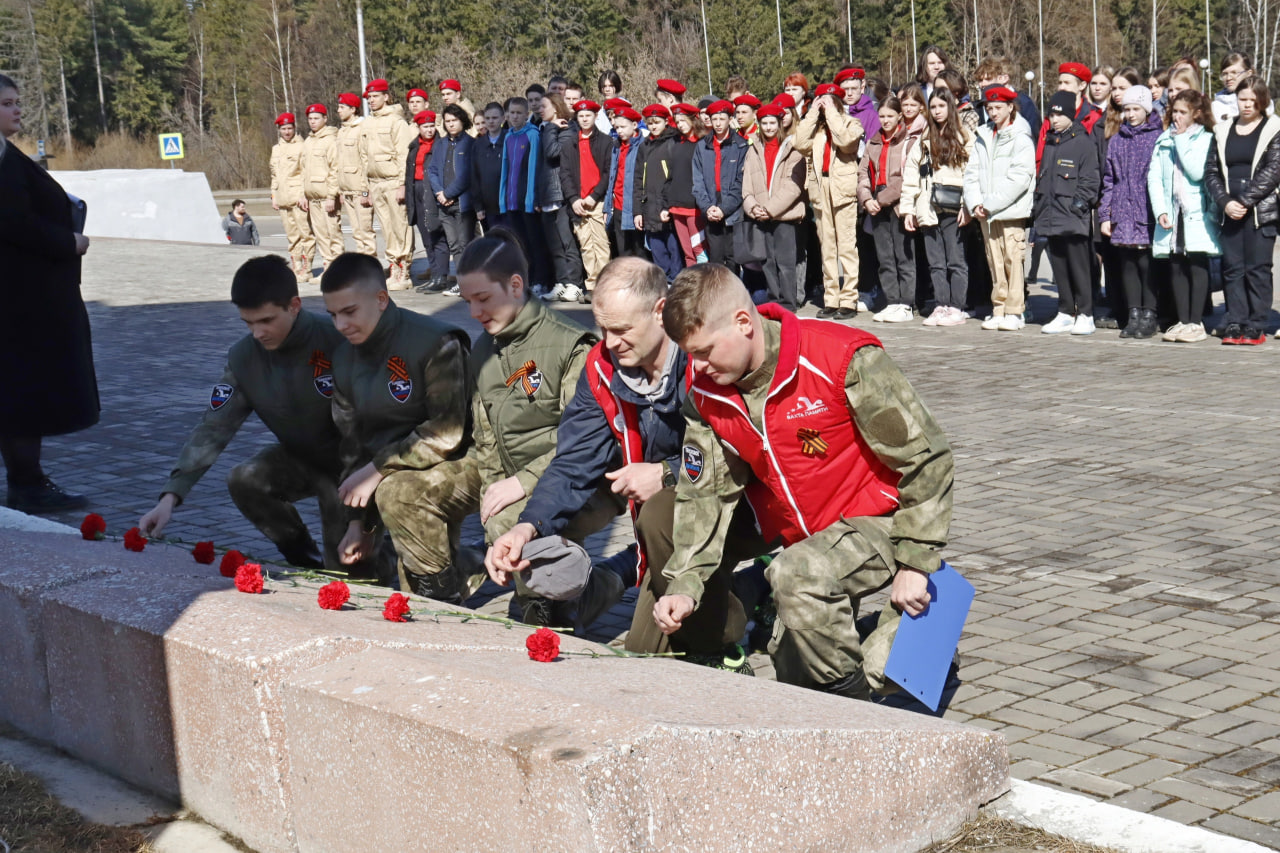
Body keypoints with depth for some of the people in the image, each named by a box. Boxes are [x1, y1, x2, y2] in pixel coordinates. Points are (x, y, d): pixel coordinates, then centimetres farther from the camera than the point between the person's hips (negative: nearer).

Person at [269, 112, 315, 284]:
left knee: (306, 233, -7)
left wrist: (304, 195, -14)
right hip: (283, 198, 7)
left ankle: (305, 270, -7)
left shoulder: (301, 146, -2)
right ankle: (295, 269, 12)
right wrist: (274, 196, 17)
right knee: (292, 236, 8)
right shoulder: (276, 149, 18)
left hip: (298, 197, -7)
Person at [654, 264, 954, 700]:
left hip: (879, 521, -8)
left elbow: (925, 456, -19)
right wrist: (684, 584, -13)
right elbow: (706, 493, 0)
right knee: (793, 674, 11)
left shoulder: (844, 361, -25)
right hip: (803, 538, 8)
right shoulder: (707, 392, -6)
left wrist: (915, 563, -17)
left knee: (797, 573, -36)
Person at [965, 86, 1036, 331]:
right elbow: (972, 172, 13)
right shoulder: (983, 137, 15)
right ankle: (999, 309, 11)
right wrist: (975, 203, -2)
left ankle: (1014, 312, -3)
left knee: (1013, 260, -6)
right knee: (995, 262, 7)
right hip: (986, 213, 6)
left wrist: (991, 205, -13)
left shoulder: (1021, 138, -5)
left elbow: (1019, 178, -13)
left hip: (1011, 210, -6)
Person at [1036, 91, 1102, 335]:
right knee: (1059, 268, 10)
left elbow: (1090, 179, -8)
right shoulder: (1049, 143, 18)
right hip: (1052, 218, 7)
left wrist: (1078, 203, -15)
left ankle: (1085, 315, 1)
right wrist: (1040, 208, 16)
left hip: (1074, 219, -7)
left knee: (1079, 267, -5)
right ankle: (1066, 313, 17)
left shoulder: (1084, 142, -4)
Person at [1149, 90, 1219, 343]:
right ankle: (1182, 321, 9)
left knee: (1197, 265, -5)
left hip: (1198, 215, -4)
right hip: (1171, 215, 4)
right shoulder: (1164, 140, 13)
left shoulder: (1206, 139, 1)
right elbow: (1154, 177, 7)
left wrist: (1182, 139, -7)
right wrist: (1160, 211, -5)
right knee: (1176, 267, 4)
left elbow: (1197, 172, -14)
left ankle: (1196, 323, -2)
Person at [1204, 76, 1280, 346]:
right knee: (1232, 268, 3)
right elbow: (1211, 171, 7)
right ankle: (1235, 323, 7)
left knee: (1257, 269, -2)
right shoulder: (1223, 131, 12)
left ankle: (1256, 326, 1)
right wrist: (1225, 202, -8)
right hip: (1230, 212, 4)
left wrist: (1245, 201, -15)